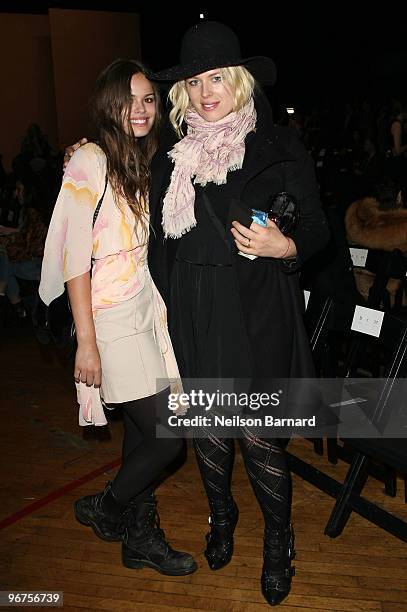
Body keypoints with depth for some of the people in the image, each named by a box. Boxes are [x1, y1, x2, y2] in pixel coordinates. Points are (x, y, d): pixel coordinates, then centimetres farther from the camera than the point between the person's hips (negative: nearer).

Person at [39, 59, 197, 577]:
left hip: (149, 313, 7)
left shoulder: (147, 162, 11)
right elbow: (75, 259, -14)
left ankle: (140, 536, 33)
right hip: (112, 321, -7)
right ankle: (102, 509, 23)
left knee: (142, 432, 15)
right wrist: (86, 342, -16)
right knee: (166, 439, -4)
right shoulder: (90, 163, -11)